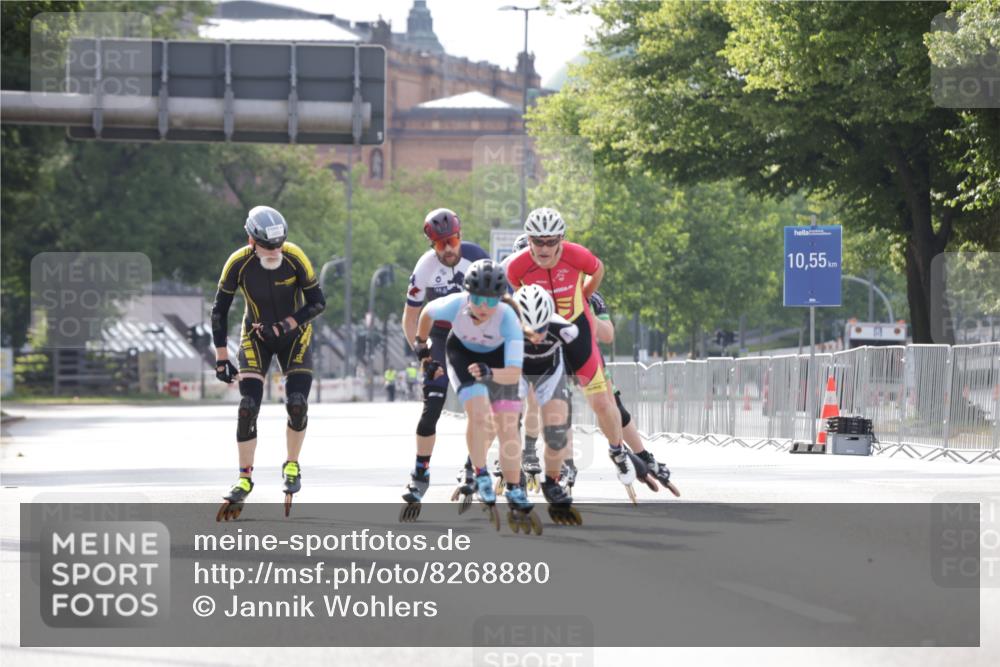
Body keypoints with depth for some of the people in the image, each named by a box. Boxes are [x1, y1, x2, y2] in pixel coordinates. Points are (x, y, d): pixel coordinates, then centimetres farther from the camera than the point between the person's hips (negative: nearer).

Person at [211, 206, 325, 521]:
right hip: (256, 337, 0)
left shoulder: (295, 258, -24)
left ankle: (292, 466, 11)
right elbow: (220, 310, -11)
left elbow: (317, 302, -15)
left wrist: (285, 325, -27)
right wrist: (221, 358, -12)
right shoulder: (238, 264, -22)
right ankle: (245, 479, 0)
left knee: (297, 405, -14)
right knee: (248, 408, -12)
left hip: (293, 335, 0)